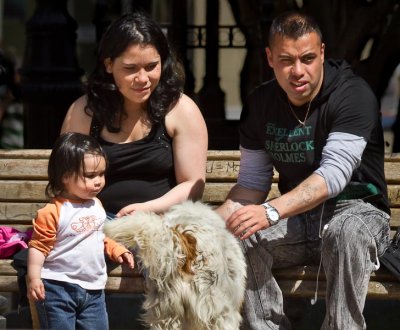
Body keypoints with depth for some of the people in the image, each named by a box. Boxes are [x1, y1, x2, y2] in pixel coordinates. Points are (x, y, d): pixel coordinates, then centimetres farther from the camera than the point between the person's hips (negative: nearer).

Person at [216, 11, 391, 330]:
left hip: (356, 210, -5)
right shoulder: (260, 104, 3)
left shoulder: (353, 95, -16)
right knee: (235, 238, -25)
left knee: (346, 232, -40)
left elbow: (334, 175, -27)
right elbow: (252, 182, 7)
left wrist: (271, 212, -40)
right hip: (296, 218, 5)